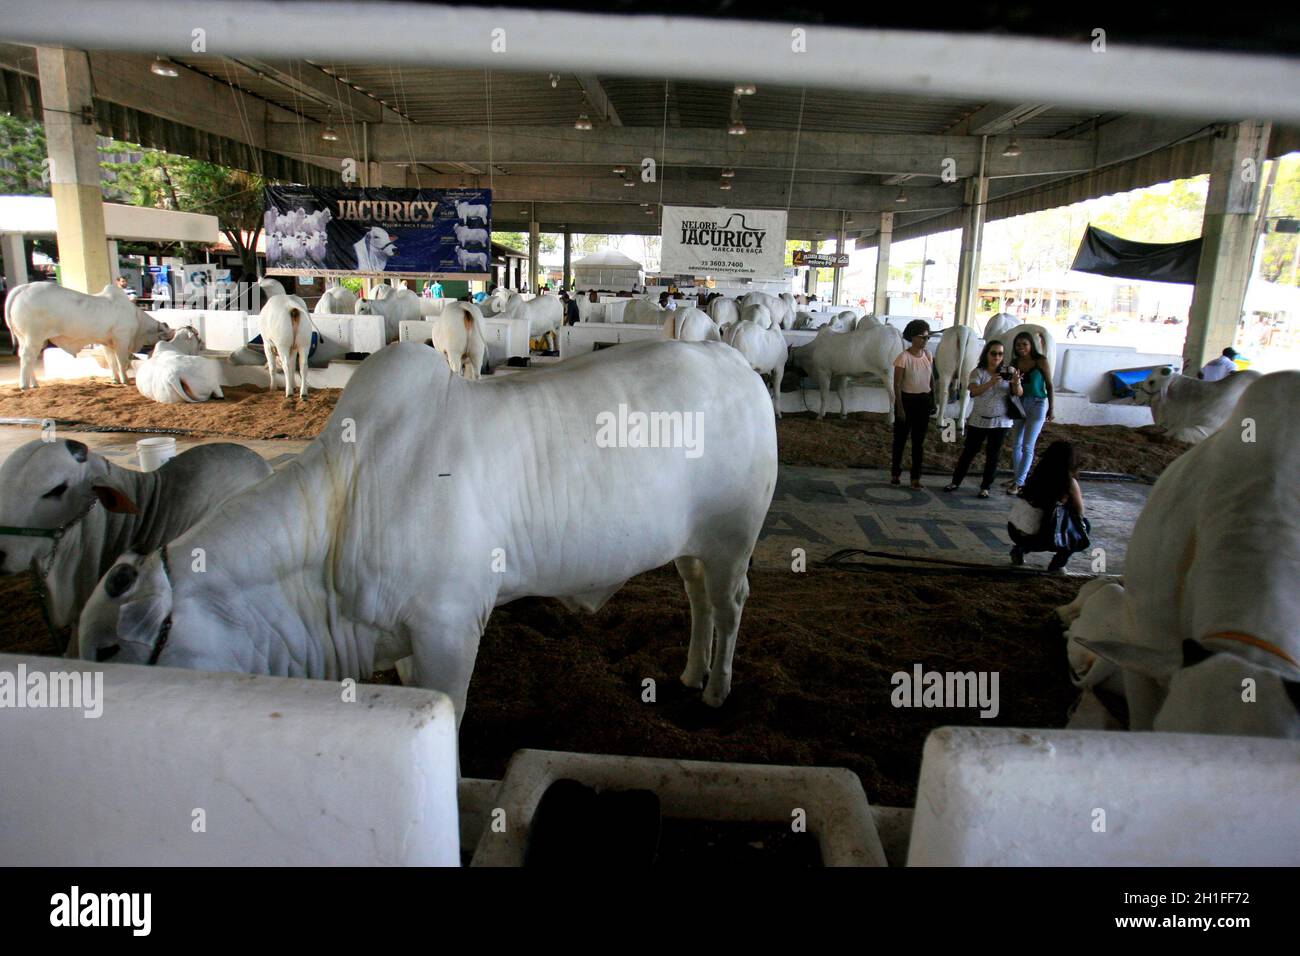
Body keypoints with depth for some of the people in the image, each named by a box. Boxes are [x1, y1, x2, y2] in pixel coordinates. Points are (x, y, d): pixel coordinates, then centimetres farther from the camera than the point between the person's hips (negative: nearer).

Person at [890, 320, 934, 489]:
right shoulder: (903, 357, -12)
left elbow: (930, 380, 12)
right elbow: (897, 385, -12)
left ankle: (916, 477, 14)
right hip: (907, 399, -5)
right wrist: (900, 408, -16)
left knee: (919, 440, 8)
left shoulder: (928, 356, 5)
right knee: (900, 438, 7)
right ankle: (895, 473, 20)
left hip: (923, 401, 5)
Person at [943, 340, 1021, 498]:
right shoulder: (978, 372, -4)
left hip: (1000, 422, 1)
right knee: (969, 452, 6)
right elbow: (974, 391, -21)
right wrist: (991, 383, -38)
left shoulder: (1008, 372, 1)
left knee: (993, 455, 5)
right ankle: (956, 481, 20)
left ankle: (985, 487, 16)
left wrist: (1016, 382, -27)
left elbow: (1019, 393, -5)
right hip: (978, 420, -1)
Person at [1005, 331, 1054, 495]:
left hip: (1037, 405, -4)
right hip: (1019, 404, 4)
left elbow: (1049, 385, -3)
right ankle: (1017, 477, 22)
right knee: (1016, 444, 9)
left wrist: (1052, 408, -4)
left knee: (1027, 446, -5)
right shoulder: (1014, 363, 3)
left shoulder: (1041, 361, -6)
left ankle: (1019, 482, -2)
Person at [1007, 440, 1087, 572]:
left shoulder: (1038, 475, 9)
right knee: (1083, 526, 13)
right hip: (1032, 538, -6)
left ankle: (1020, 548, 19)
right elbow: (1079, 514, 8)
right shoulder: (1069, 482, -8)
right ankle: (1057, 564, 12)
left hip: (1012, 531, 6)